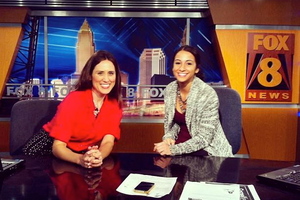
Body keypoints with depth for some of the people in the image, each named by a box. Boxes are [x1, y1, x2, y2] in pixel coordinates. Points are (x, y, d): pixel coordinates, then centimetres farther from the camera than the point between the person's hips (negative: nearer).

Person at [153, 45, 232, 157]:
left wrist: (173, 150, -27)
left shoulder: (208, 94, -21)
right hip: (179, 144, 5)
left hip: (206, 149, -5)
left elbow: (204, 138, -20)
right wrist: (169, 137, -11)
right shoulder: (170, 89, -4)